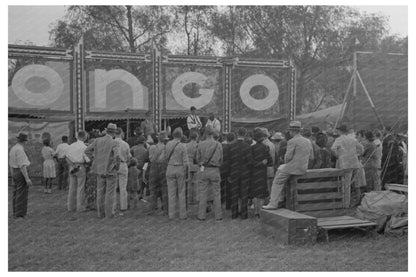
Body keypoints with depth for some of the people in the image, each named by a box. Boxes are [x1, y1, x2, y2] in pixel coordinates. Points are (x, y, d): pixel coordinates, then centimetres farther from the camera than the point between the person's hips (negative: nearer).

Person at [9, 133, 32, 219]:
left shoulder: (13, 149, 10)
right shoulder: (20, 150, -19)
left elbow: (10, 164, 17)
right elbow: (22, 165, -23)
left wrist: (13, 176, 26)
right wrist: (27, 178, -23)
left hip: (15, 173, 9)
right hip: (22, 173, -9)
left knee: (16, 194, 14)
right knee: (22, 195, -3)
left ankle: (16, 213, 19)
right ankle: (20, 214, -1)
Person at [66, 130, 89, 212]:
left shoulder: (70, 146, 6)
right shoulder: (84, 147, -11)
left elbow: (67, 158, 4)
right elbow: (87, 160, -13)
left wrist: (72, 165, -2)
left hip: (72, 168, 5)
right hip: (81, 167, -5)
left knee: (72, 187, 10)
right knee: (81, 188, 1)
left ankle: (71, 206, 15)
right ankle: (80, 207, 4)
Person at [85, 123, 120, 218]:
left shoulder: (98, 140, 1)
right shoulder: (113, 143, -15)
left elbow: (87, 150, 5)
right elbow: (117, 156, -27)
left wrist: (94, 161, 12)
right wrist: (117, 167, -10)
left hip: (100, 170, 5)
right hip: (111, 171, -5)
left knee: (100, 192, 12)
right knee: (110, 193, 4)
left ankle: (100, 213, 17)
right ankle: (108, 213, 7)